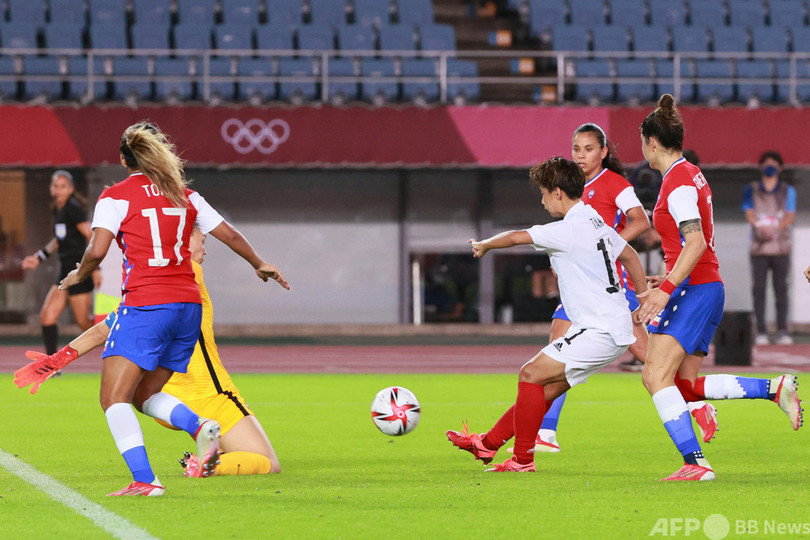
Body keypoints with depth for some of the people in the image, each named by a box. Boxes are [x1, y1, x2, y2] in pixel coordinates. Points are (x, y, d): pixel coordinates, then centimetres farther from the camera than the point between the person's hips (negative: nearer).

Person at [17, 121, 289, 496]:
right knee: (145, 395, 19)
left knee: (114, 398, -5)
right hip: (188, 306, 6)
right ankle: (201, 427, -9)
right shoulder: (184, 195, 14)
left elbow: (97, 251, -10)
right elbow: (230, 235, 19)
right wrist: (260, 265, 36)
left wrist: (78, 275, 11)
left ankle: (144, 479, -23)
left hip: (145, 306, -6)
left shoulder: (116, 196, -1)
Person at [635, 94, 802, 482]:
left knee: (656, 375, -15)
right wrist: (669, 279, 32)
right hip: (706, 288, 10)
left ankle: (695, 463, -22)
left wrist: (667, 289, -28)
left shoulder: (678, 182, -13)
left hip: (694, 289, -10)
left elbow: (695, 243, -24)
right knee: (686, 385, 9)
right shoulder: (690, 175, 17)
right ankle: (775, 389, 6)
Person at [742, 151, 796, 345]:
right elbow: (749, 214, 1)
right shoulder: (751, 190, 12)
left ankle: (782, 331, -4)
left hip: (781, 247, 0)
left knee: (781, 289, -5)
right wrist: (761, 228, -21)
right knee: (759, 289, -4)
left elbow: (790, 216, 3)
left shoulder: (788, 191, 13)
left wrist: (775, 229, -18)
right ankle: (761, 331, -2)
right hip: (758, 247, 0)